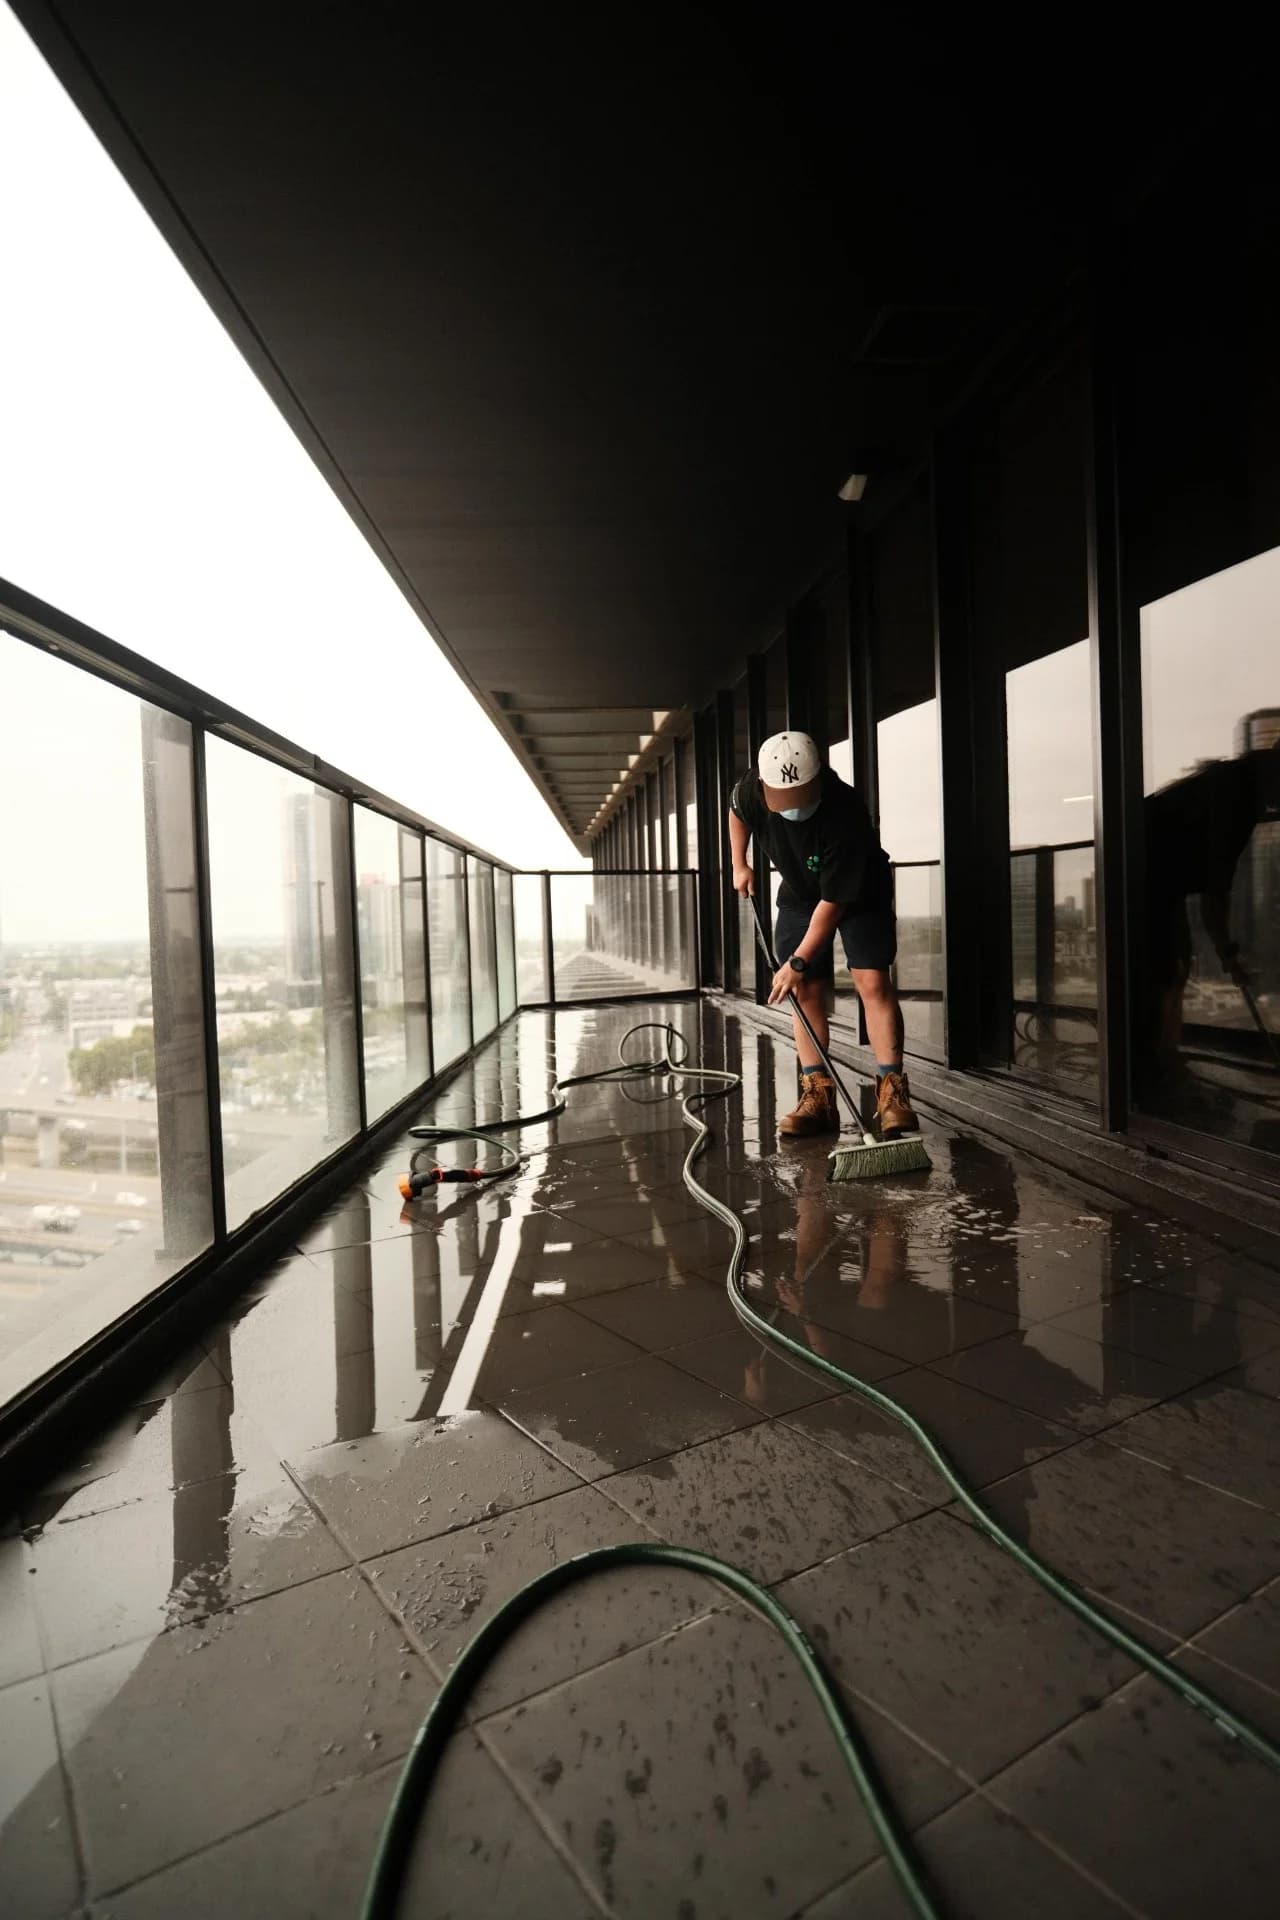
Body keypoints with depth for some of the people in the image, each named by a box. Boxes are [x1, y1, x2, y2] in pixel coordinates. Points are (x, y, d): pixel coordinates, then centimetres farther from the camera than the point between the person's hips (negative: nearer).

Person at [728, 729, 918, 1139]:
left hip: (860, 893, -4)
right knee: (805, 991, -1)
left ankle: (892, 1093, -15)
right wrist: (740, 865, 5)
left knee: (873, 981, -18)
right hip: (798, 893, 5)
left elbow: (834, 900, -32)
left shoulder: (845, 814, -38)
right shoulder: (752, 789, -24)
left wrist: (798, 961, -29)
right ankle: (818, 1097, 3)